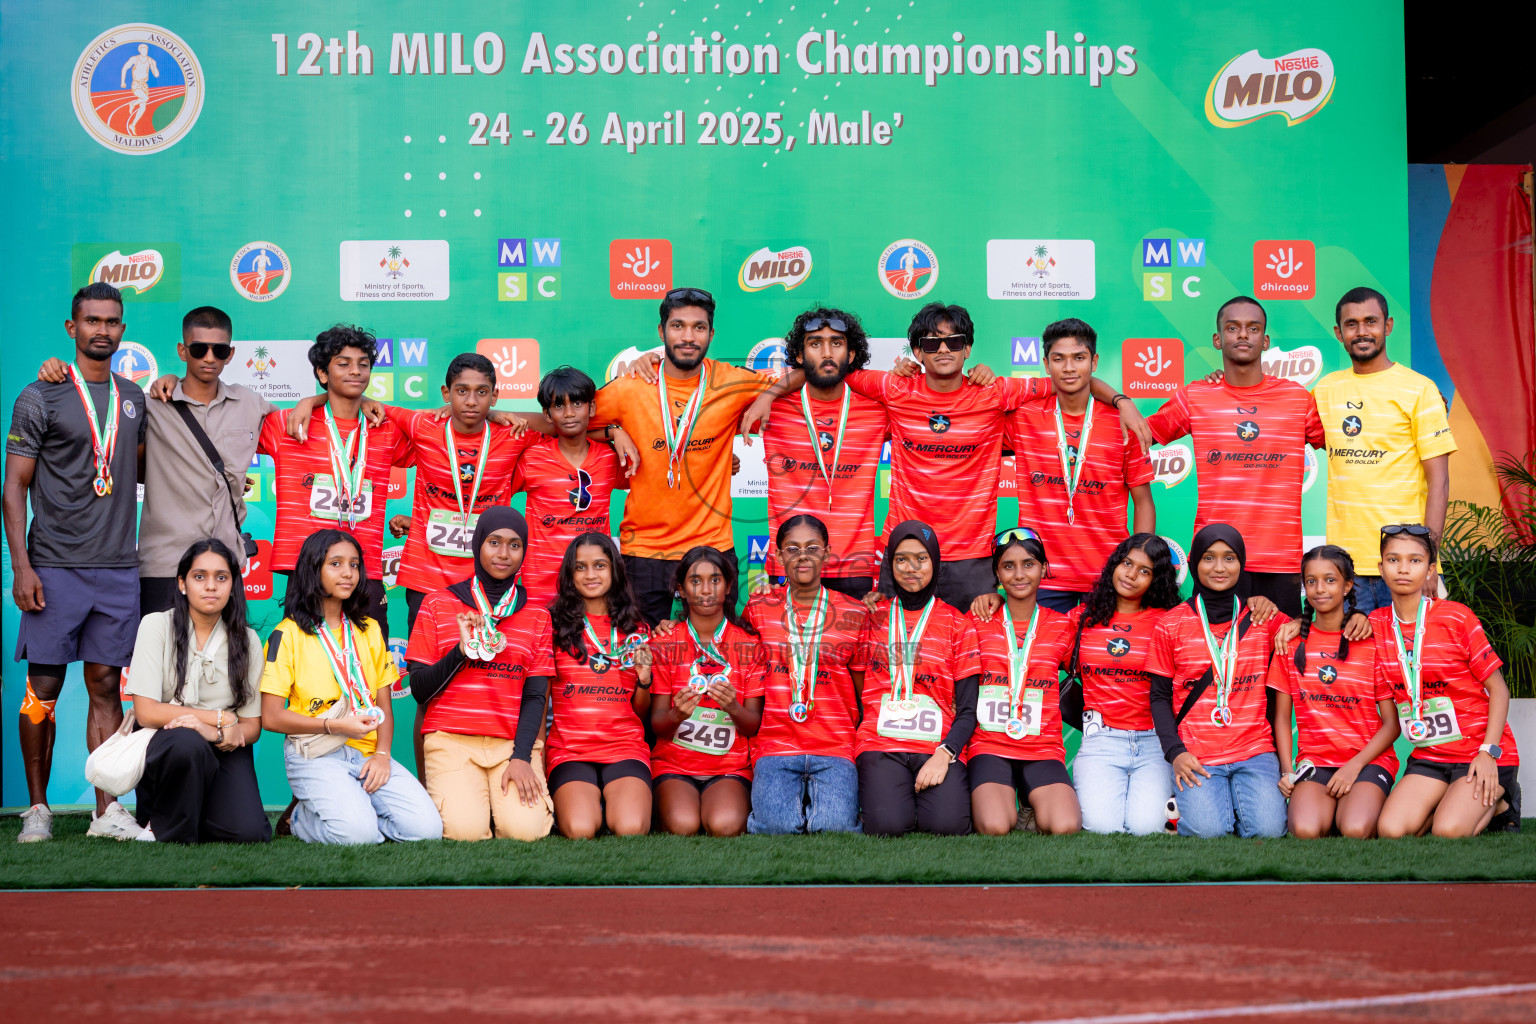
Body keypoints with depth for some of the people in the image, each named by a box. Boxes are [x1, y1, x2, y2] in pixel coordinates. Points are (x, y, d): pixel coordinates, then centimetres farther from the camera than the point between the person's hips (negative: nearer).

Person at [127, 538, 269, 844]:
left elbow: (252, 727, 1)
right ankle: (167, 830, -11)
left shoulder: (247, 640, 4)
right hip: (163, 745, -2)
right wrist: (222, 718, -12)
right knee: (186, 743, -39)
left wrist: (218, 734, -22)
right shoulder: (157, 626, -4)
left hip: (224, 751, 2)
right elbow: (146, 712, -12)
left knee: (248, 833, -24)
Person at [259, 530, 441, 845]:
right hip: (315, 754, -4)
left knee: (426, 827, -19)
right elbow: (271, 717, -4)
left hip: (367, 753, 5)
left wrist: (382, 754, -4)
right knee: (357, 831, -31)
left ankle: (355, 805, 6)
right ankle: (300, 816, 1)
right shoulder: (289, 634, 1)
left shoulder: (369, 630, 19)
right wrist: (334, 725, -15)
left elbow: (383, 705, 15)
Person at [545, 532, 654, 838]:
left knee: (631, 828, -27)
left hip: (626, 747, 2)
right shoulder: (555, 625, 6)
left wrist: (644, 679, -1)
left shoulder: (635, 631, 14)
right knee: (580, 830, -29)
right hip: (569, 749, -2)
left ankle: (618, 803, 6)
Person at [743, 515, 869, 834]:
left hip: (835, 747, 0)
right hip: (774, 742, 0)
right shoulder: (759, 609, 10)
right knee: (777, 825, -27)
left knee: (834, 825, -27)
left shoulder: (854, 614, 8)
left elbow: (866, 694, 15)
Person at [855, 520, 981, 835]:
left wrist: (944, 753, -12)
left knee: (947, 825, -29)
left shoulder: (957, 624, 12)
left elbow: (968, 709, 5)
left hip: (939, 746, 0)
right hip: (881, 744, 0)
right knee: (887, 824, -29)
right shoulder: (872, 616, 15)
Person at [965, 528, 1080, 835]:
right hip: (989, 745, -1)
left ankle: (1037, 806, 6)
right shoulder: (978, 621, 7)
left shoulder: (1061, 626, 10)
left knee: (1064, 827, -27)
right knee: (995, 828, -30)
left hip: (1043, 749, 1)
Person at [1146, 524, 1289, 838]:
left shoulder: (1262, 618, 8)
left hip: (1254, 750, 1)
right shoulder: (1172, 624, 6)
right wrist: (1175, 753, -6)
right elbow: (1160, 696, 7)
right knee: (1207, 830, -23)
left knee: (1267, 828, -22)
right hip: (1195, 755, -1)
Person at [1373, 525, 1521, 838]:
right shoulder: (1376, 624, 3)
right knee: (1390, 831, -20)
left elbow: (1498, 689, -5)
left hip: (1481, 751, -4)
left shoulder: (1456, 618, -9)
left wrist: (1489, 752, -16)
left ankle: (1496, 801, 7)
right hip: (1428, 755, 4)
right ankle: (1450, 801, 9)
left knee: (1448, 832, -26)